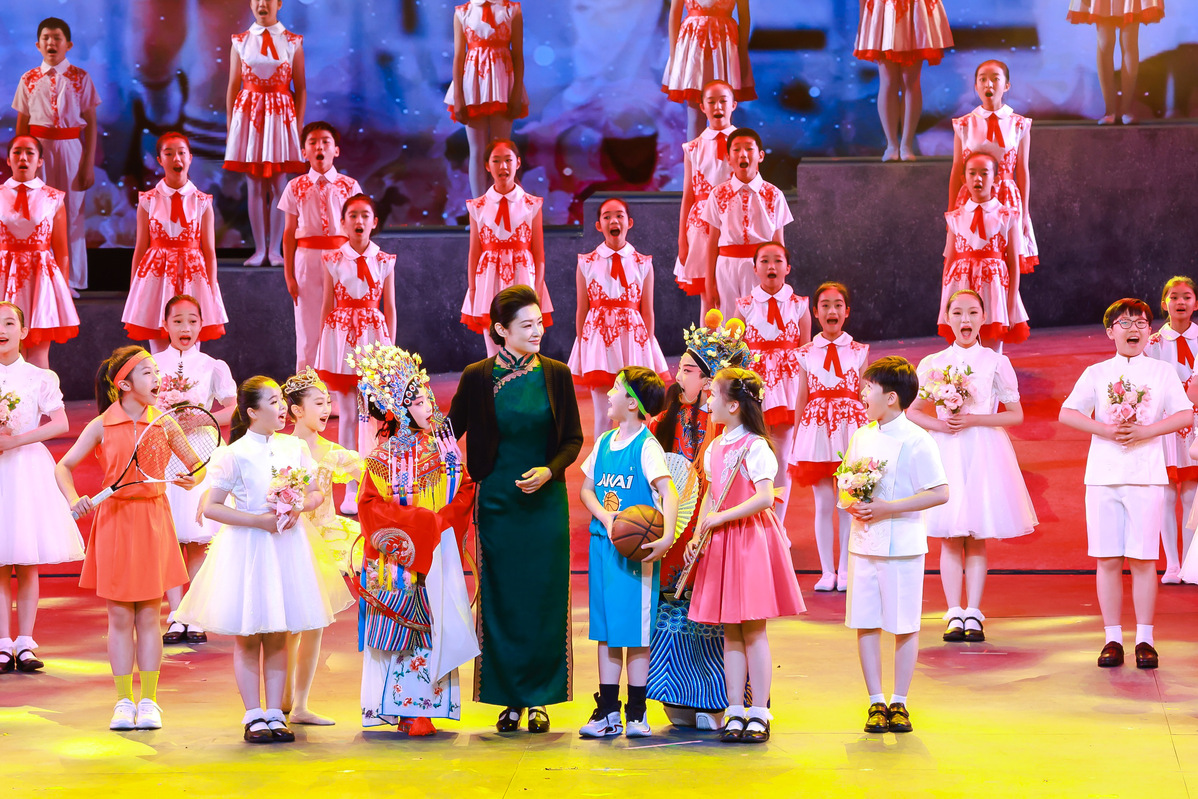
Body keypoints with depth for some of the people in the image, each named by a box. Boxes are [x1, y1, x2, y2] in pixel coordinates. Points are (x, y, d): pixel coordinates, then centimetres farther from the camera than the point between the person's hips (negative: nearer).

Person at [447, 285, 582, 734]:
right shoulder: (478, 377, -2)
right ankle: (511, 698, 10)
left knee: (545, 599, 1)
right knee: (502, 599, 2)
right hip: (497, 502, 0)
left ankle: (540, 699, 8)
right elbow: (450, 431, 6)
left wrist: (549, 469, -13)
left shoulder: (555, 374, 1)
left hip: (546, 502, 1)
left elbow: (573, 438, 3)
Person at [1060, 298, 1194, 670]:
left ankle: (1144, 639, 5)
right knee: (1107, 560, 1)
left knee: (1142, 559, -1)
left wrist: (1145, 431, -13)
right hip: (1103, 473, 1)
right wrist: (1105, 429, -13)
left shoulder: (1163, 371, 9)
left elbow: (1186, 416, 1)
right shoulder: (1096, 373, 10)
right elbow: (1067, 413, 2)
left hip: (1146, 475, -1)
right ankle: (1112, 639, 7)